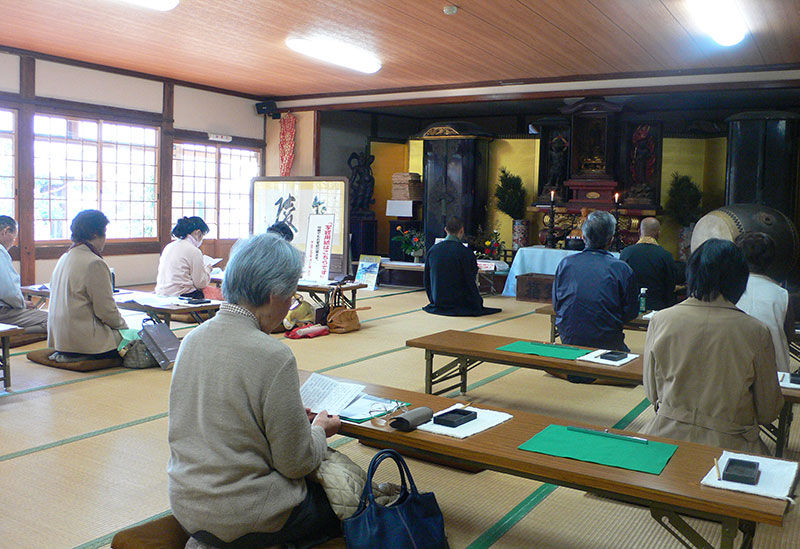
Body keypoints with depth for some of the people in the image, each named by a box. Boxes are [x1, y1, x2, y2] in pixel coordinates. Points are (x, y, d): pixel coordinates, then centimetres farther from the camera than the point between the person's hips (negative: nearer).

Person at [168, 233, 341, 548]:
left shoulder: (193, 339, 0)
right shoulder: (273, 356, -23)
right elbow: (296, 463, -16)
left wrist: (298, 420, 16)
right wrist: (319, 430, 5)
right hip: (242, 521, -7)